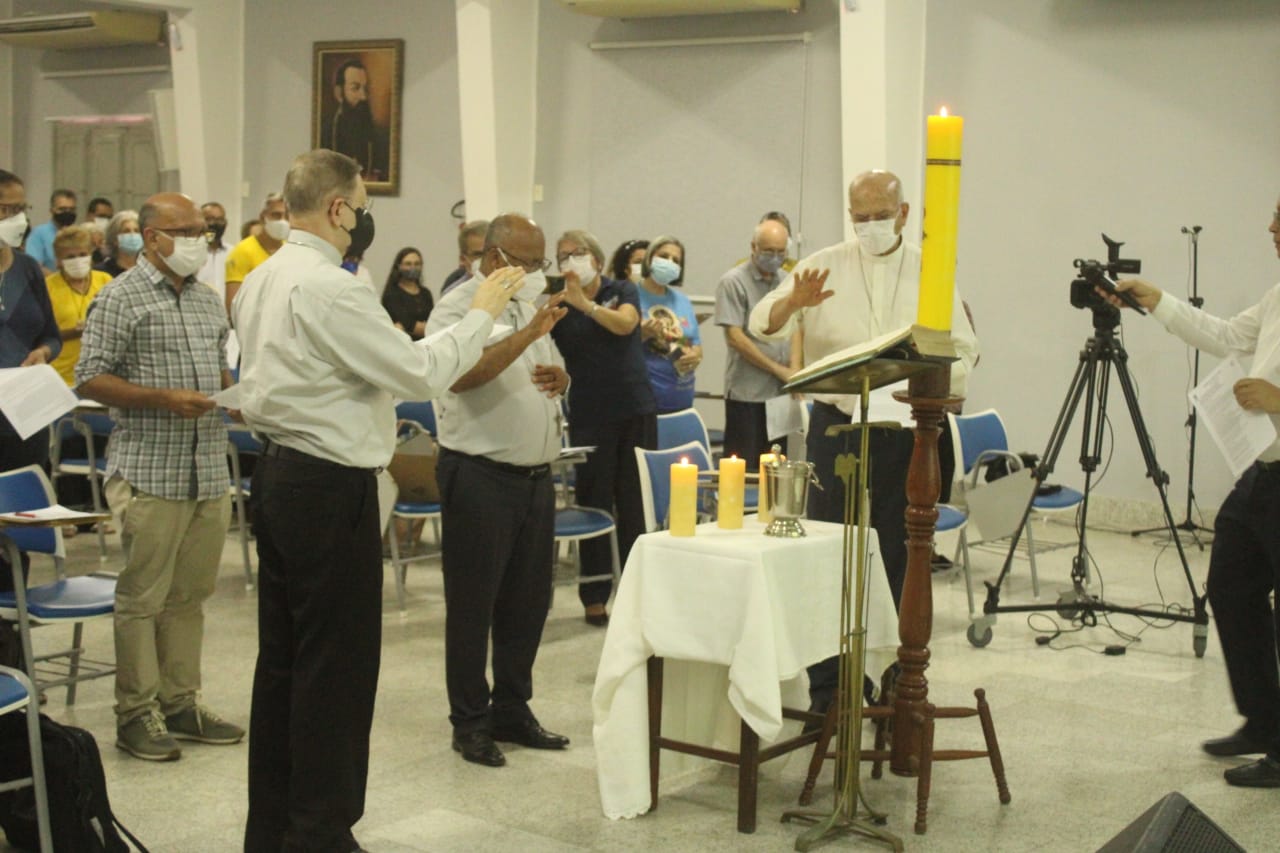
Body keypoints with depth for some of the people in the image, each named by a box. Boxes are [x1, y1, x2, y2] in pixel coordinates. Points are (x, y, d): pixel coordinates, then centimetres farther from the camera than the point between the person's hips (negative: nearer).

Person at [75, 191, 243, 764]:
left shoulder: (208, 300, 17)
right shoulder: (121, 298, -5)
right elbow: (90, 379, -9)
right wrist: (164, 400, -18)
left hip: (209, 473, 7)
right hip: (149, 473, -6)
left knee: (190, 594, 11)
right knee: (142, 597, 0)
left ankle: (180, 702, 21)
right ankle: (136, 713, 10)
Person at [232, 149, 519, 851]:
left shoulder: (262, 280, 11)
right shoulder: (330, 288, -18)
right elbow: (421, 373, -16)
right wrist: (481, 313, -4)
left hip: (278, 473, 10)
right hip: (330, 485, -10)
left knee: (282, 655, 15)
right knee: (337, 662, -1)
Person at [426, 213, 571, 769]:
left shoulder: (530, 308, 16)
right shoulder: (456, 309, -9)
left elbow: (554, 373, 26)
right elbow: (461, 374, -27)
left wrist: (560, 379, 1)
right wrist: (528, 334, -32)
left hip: (536, 476, 8)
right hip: (480, 477, -8)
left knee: (528, 601, 13)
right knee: (472, 605, 2)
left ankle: (512, 710, 25)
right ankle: (469, 721, 12)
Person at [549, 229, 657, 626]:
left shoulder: (623, 291, 6)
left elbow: (625, 324, -14)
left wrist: (586, 304, -24)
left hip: (636, 409, 1)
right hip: (590, 417, -1)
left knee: (635, 503, 5)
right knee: (595, 503, 0)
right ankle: (594, 597, 7)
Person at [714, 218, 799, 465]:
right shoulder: (733, 282, -7)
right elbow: (735, 338, -13)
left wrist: (795, 369, -1)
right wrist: (779, 369, -12)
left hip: (782, 391, 6)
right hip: (747, 393, -6)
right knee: (744, 470, -4)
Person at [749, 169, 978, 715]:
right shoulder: (825, 267, 2)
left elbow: (963, 351, 6)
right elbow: (761, 325, -8)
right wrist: (794, 302, -29)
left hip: (905, 429, 1)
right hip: (836, 425, -1)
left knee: (900, 557, 7)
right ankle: (825, 688, 10)